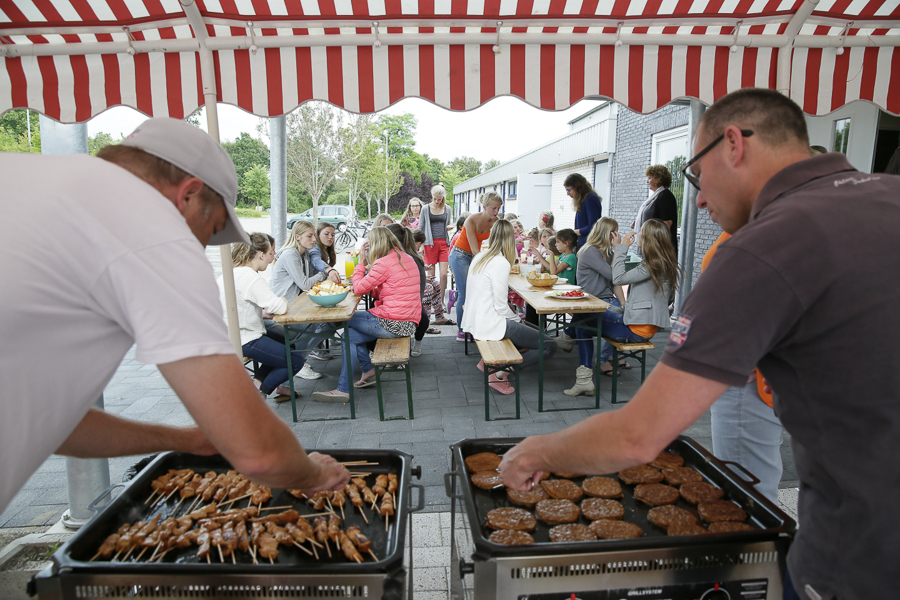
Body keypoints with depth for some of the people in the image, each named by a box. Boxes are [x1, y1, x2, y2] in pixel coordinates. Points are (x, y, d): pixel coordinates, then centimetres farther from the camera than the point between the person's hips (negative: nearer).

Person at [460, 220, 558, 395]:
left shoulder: (479, 257, 7)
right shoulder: (501, 263, -18)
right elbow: (500, 306, -19)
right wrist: (516, 318, 2)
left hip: (474, 320, 9)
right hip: (489, 324, -9)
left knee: (526, 331, 29)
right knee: (549, 346, -5)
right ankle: (500, 374, -4)